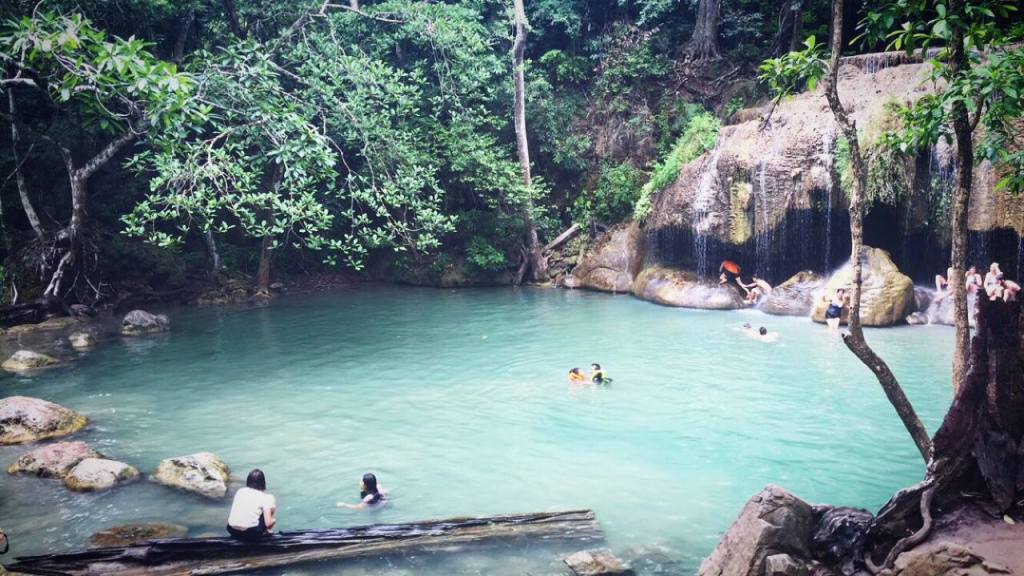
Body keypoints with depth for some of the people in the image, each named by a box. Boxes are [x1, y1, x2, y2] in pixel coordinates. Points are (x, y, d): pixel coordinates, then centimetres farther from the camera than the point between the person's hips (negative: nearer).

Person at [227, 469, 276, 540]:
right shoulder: (263, 497, -3)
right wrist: (273, 520, 15)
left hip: (232, 531, 5)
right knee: (271, 499, 14)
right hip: (251, 533, -5)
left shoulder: (240, 491, 10)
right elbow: (268, 524, -8)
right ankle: (264, 532, 23)